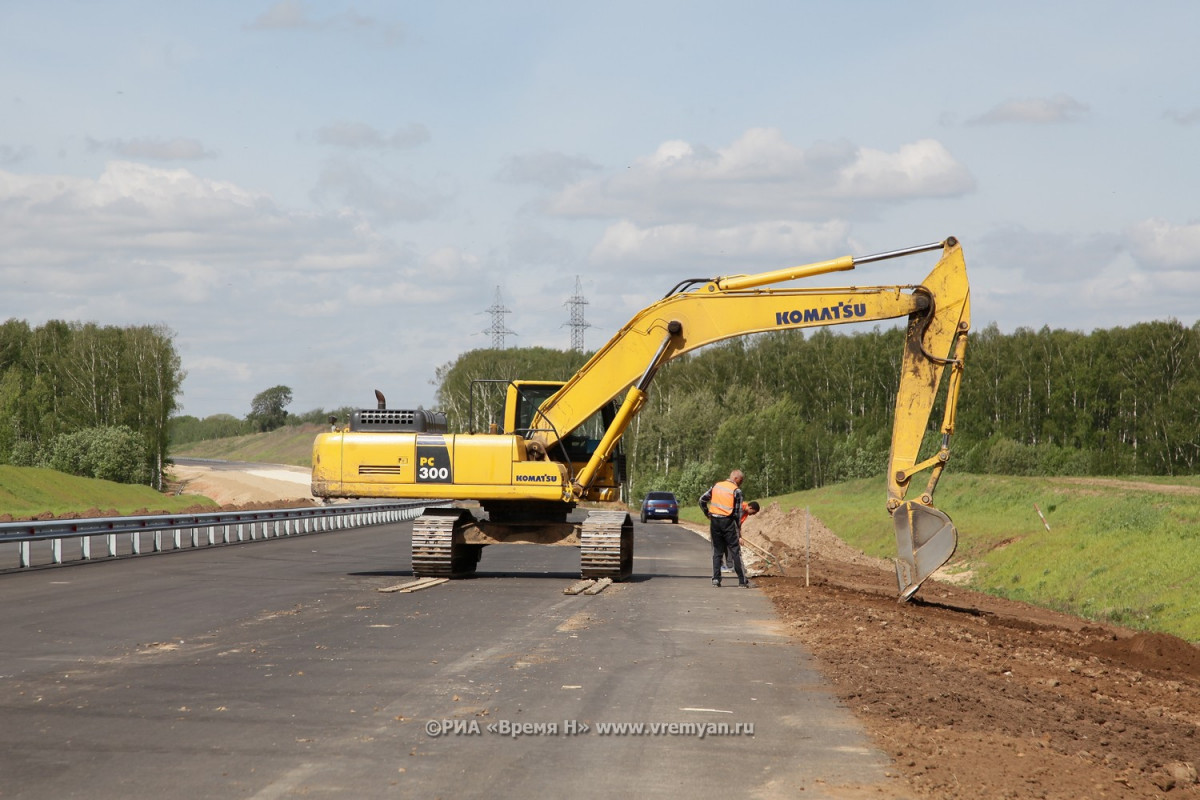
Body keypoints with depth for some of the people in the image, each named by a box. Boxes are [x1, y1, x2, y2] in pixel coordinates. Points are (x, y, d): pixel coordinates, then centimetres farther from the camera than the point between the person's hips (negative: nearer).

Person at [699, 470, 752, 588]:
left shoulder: (716, 486, 9)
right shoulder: (736, 491, -5)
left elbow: (702, 500, 11)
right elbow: (738, 511, -6)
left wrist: (707, 514, 19)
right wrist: (738, 528, 2)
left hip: (714, 521, 4)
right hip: (728, 521, -4)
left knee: (717, 551, 12)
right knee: (736, 551, 1)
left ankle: (716, 579, 5)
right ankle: (742, 581, 1)